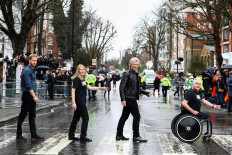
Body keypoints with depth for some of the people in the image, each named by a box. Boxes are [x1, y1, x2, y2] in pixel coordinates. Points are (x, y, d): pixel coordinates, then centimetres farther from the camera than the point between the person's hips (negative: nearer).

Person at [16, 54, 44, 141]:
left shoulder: (33, 70, 15)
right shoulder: (27, 71, -14)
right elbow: (28, 85, -22)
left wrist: (34, 96, 15)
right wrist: (34, 96, -26)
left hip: (32, 95, 9)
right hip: (27, 95, -9)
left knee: (32, 116, 10)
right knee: (22, 115, -2)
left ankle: (33, 135, 13)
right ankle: (19, 136, 4)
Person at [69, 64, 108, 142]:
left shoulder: (82, 79, 14)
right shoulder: (77, 79, -13)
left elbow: (89, 87, 14)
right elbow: (73, 90, -17)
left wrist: (101, 88, 12)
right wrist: (73, 102, -24)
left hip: (81, 102, 9)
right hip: (79, 102, -9)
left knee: (76, 118, 12)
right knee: (85, 118, -2)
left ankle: (71, 135, 18)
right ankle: (83, 137, 5)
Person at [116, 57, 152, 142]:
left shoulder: (137, 75, 17)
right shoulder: (127, 74, -8)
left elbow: (138, 89, 22)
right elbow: (121, 87, -14)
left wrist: (147, 93, 11)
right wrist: (123, 99, -21)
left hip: (132, 99, 8)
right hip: (129, 99, -8)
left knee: (124, 117, 12)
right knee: (136, 116, -6)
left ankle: (119, 135, 19)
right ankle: (136, 136, 1)